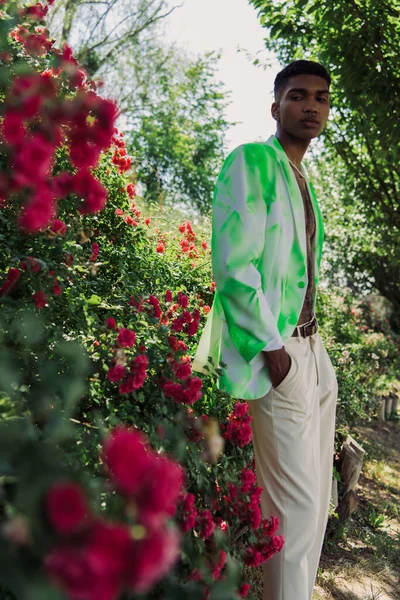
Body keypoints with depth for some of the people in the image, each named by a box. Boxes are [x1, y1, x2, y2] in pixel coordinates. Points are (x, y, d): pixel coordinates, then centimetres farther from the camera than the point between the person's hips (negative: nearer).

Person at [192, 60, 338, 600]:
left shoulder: (305, 184, 20)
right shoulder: (251, 163, -6)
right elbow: (233, 265, -16)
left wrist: (314, 341, 13)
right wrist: (271, 347, -16)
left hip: (313, 350, 9)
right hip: (277, 352, -9)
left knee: (316, 499, 13)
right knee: (295, 504, -5)